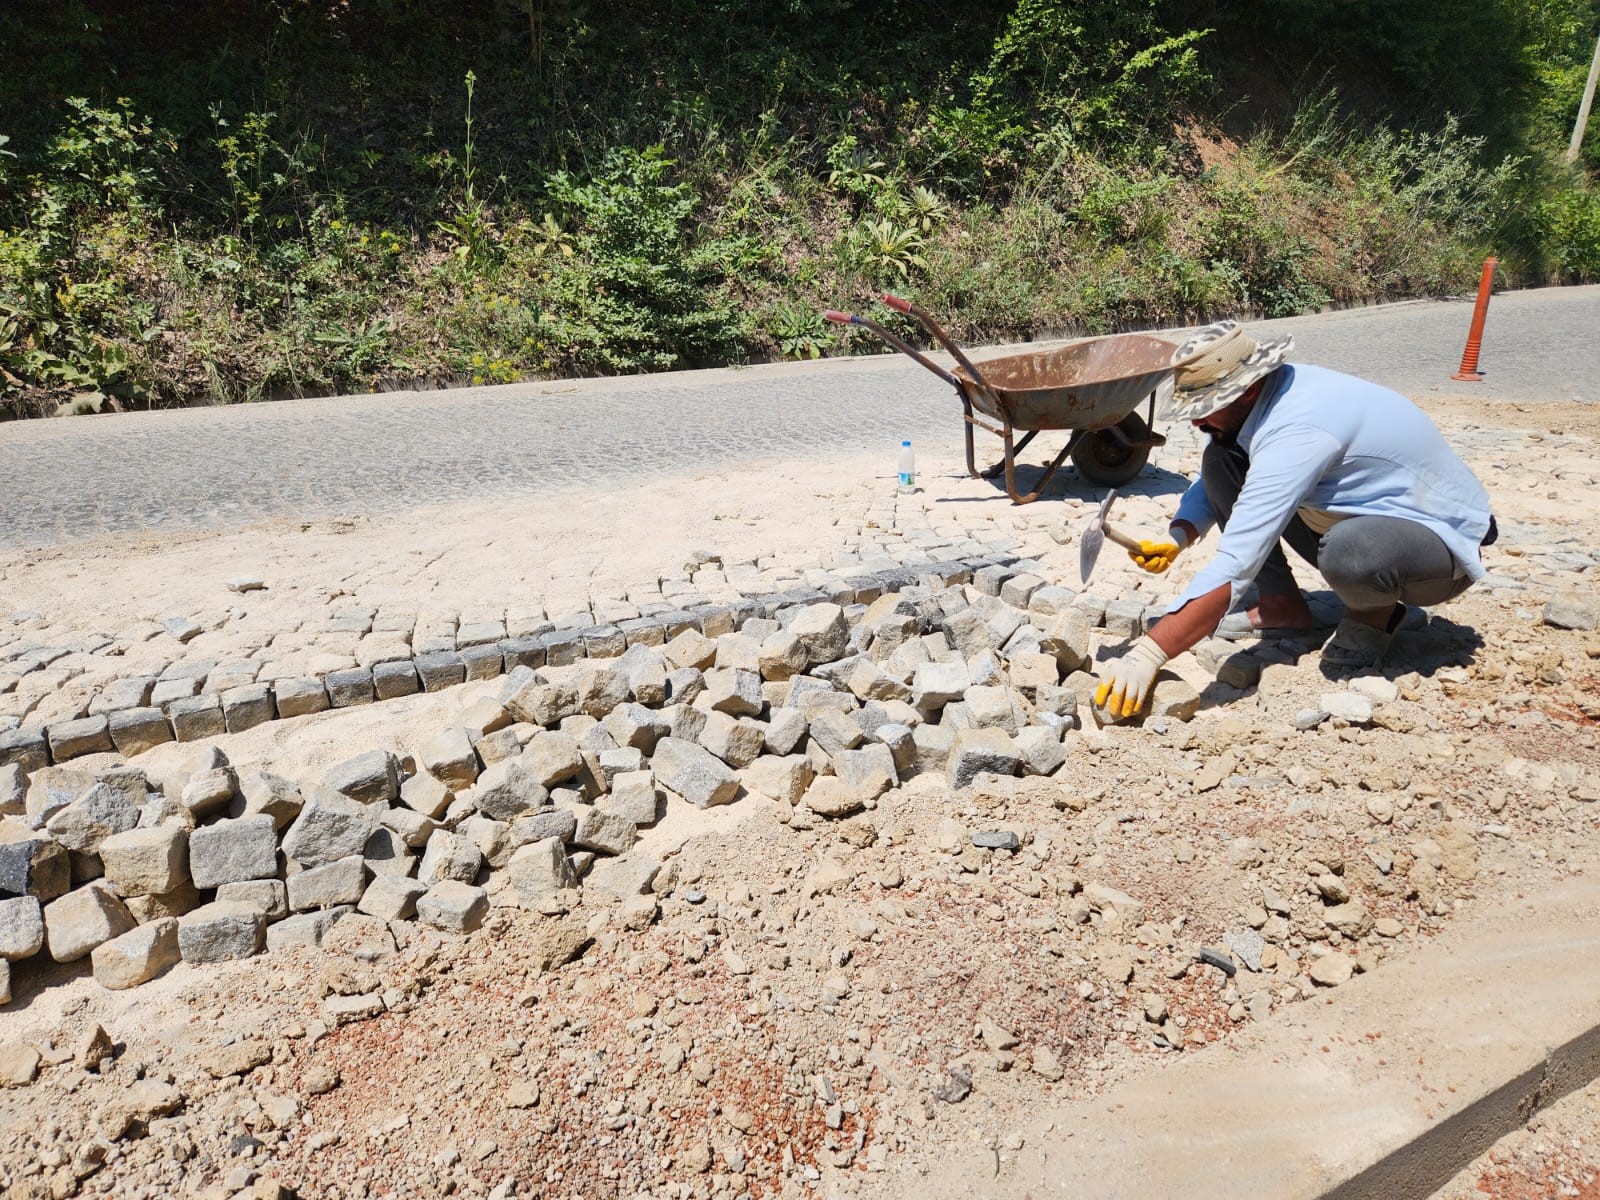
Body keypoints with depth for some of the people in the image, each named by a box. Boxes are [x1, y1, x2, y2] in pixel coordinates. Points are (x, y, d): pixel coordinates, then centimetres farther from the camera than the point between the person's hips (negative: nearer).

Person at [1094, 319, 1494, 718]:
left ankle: (1376, 614, -5)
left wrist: (1148, 654, -43)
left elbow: (1235, 566, -40)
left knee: (1347, 550, -43)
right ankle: (1283, 608, 4)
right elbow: (1211, 481, 8)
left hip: (1442, 543, -8)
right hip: (1354, 518, 8)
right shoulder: (1266, 392, -8)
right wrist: (1178, 537, -14)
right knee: (1221, 460, -6)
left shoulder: (1296, 431, -34)